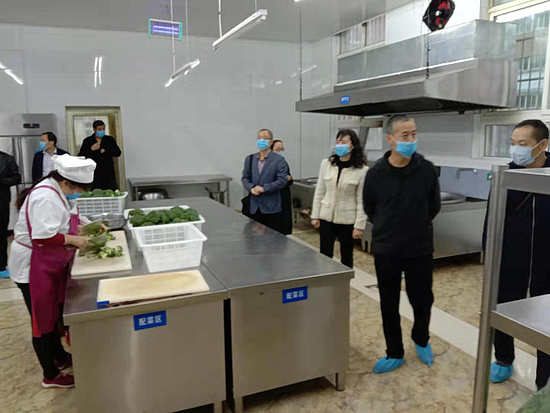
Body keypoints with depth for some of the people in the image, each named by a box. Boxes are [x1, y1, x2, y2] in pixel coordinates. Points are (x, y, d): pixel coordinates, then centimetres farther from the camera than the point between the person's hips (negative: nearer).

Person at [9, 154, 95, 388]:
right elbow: (43, 237, -34)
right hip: (34, 268, -10)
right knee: (43, 320, 3)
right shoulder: (45, 197, -26)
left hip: (51, 265, 10)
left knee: (53, 313, 23)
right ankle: (51, 376, 18)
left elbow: (64, 221, 18)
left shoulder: (59, 191, 5)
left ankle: (60, 357, 42)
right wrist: (74, 240, -25)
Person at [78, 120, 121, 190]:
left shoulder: (110, 140, 10)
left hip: (109, 173, 1)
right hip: (95, 174, -1)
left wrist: (104, 151, -8)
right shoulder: (87, 141, 6)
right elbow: (80, 157, 1)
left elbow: (118, 153, 0)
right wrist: (91, 149, -12)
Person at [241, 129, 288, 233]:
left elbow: (282, 180, -11)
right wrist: (251, 188, -9)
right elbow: (245, 177, 11)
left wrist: (264, 188, -17)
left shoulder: (279, 160, -3)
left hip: (272, 208, -4)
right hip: (254, 206, 4)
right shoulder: (250, 159, 12)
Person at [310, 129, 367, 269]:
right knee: (325, 256, 8)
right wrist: (315, 215, 4)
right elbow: (319, 192, 5)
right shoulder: (326, 164, 0)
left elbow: (361, 200, -9)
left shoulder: (361, 170, -10)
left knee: (346, 257, 13)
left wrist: (359, 225, -10)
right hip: (327, 217, 3)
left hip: (347, 220, -2)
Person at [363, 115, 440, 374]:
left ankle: (421, 340, 44)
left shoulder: (427, 170, -8)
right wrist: (388, 229, 8)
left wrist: (417, 226, 11)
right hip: (385, 250, 0)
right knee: (389, 305, 11)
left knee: (423, 301, 12)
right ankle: (395, 353, 31)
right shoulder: (376, 173, -9)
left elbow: (434, 207, 8)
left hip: (420, 250, 0)